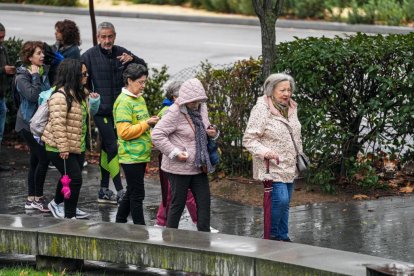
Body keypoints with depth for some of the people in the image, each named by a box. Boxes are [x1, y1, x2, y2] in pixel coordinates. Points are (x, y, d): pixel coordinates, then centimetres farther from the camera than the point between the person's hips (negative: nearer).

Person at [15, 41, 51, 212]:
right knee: (43, 157, -12)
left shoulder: (43, 72, 8)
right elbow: (32, 95, -28)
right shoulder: (22, 76, -13)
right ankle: (38, 198, -2)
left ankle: (31, 199, 14)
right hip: (28, 124, -8)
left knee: (36, 160, 9)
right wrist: (35, 76, -21)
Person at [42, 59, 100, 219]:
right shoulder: (60, 96, -21)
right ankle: (70, 216, 2)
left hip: (78, 146, 9)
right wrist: (63, 148, -27)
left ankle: (56, 203, 41)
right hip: (60, 148, -9)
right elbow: (57, 123, -26)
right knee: (75, 179, -8)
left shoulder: (81, 93, 9)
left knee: (69, 177, 20)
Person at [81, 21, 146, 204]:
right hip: (101, 110, -5)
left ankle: (104, 191, 20)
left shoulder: (120, 53, 7)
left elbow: (143, 67, 8)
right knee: (112, 148, -11)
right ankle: (120, 192, -10)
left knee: (106, 149, 13)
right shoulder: (90, 56, -5)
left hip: (119, 109, 5)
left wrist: (132, 59, -11)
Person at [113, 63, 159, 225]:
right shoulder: (124, 102, -15)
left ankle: (120, 223, 26)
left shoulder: (140, 99, 15)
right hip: (131, 155, -9)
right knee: (137, 194, -5)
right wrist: (146, 124, -17)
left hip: (141, 154, 9)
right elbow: (124, 132, -21)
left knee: (132, 192, 16)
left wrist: (151, 123, 8)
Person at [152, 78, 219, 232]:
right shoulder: (175, 113, -16)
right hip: (179, 167, -7)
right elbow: (157, 135, -19)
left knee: (204, 203, 5)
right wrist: (175, 153, -22)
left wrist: (213, 132, 2)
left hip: (199, 166, 7)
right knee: (178, 204, 3)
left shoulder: (201, 108, 7)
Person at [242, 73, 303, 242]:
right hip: (272, 166, -8)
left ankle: (283, 236, 24)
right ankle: (272, 235, -2)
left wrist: (299, 154, 18)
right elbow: (249, 139, -15)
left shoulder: (291, 108, 11)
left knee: (284, 203, 13)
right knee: (280, 199, -20)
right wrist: (265, 152, -29)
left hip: (289, 167, 8)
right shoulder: (262, 110, -14)